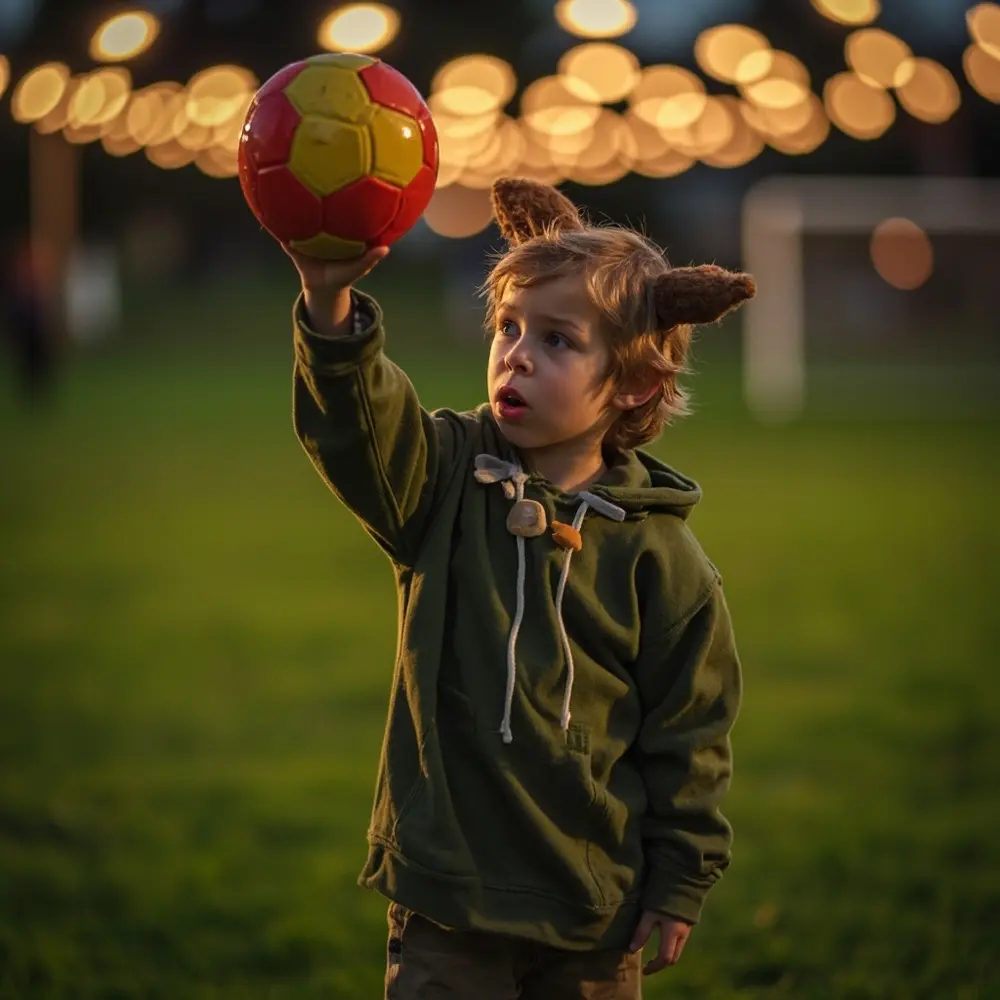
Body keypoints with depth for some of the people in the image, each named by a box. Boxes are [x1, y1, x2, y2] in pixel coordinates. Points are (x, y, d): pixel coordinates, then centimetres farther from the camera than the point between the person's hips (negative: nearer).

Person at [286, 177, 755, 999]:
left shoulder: (661, 557, -5)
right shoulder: (446, 482, -1)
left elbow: (689, 733, 2)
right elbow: (353, 423, -22)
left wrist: (681, 882, 3)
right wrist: (331, 306, -41)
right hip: (447, 892, 0)